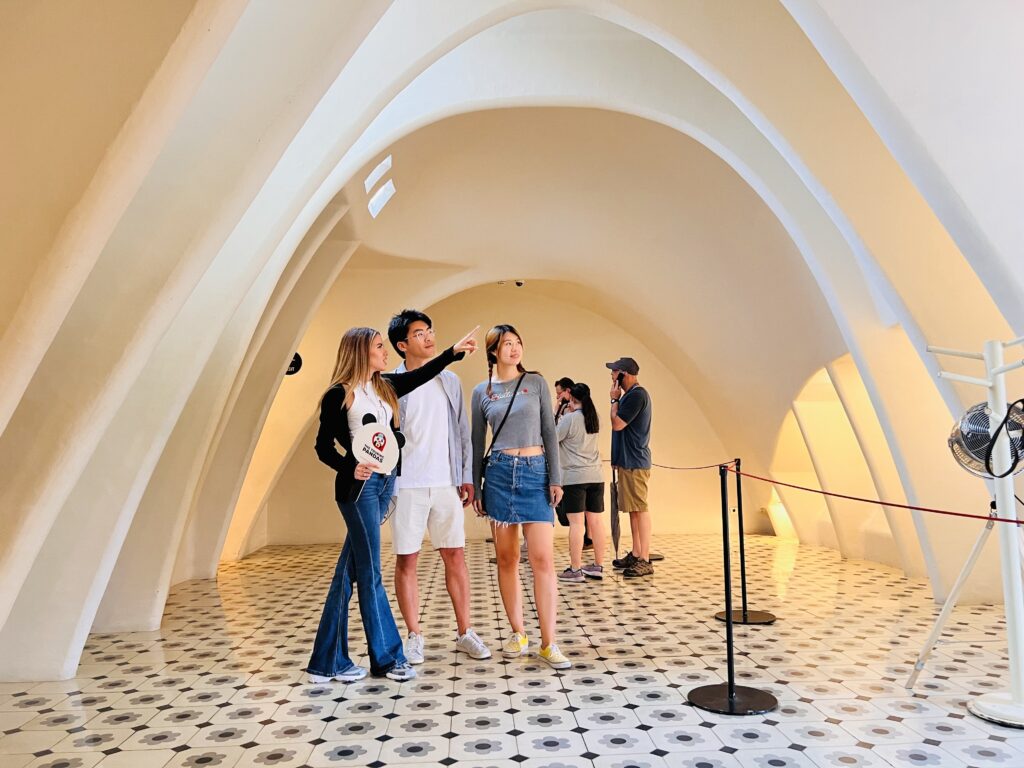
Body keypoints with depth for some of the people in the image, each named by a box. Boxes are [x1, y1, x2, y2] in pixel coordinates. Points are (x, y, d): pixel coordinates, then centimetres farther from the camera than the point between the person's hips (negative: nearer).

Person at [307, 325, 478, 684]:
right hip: (359, 486, -7)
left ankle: (328, 661, 18)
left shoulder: (385, 386, 11)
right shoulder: (339, 394, -8)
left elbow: (421, 374, 19)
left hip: (385, 482, 7)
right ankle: (386, 656, 12)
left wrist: (454, 351, 13)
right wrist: (350, 469, -23)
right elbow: (323, 446, -7)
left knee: (349, 572, 10)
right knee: (370, 573, 1)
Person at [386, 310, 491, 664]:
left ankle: (465, 633, 19)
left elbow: (462, 431, 12)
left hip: (447, 484, 3)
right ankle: (415, 636, 18)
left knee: (456, 558, 7)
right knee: (406, 561, 4)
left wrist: (467, 476, 6)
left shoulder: (449, 380, 9)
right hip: (407, 486, -3)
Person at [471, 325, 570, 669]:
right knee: (506, 559, 6)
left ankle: (548, 642, -1)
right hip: (499, 473, 1)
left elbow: (549, 432, 3)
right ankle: (518, 633, 20)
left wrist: (555, 479, -3)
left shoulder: (536, 383, 5)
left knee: (543, 558, -7)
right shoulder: (481, 392, 8)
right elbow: (477, 443, 11)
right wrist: (475, 488, 7)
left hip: (535, 473, -1)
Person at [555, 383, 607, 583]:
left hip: (574, 477, -7)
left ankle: (575, 570, -4)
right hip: (596, 476, 7)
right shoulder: (593, 417, 11)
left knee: (576, 523, -6)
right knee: (595, 521, 9)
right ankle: (598, 566, 16)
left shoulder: (569, 418, -10)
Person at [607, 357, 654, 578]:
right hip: (628, 461, 10)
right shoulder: (631, 394, 16)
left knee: (639, 509, -9)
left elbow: (617, 424, -18)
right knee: (634, 509, 13)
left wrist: (615, 399, -5)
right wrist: (617, 459, 19)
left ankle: (644, 560, -7)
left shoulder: (637, 395, -15)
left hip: (634, 463, -10)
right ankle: (635, 554, 20)